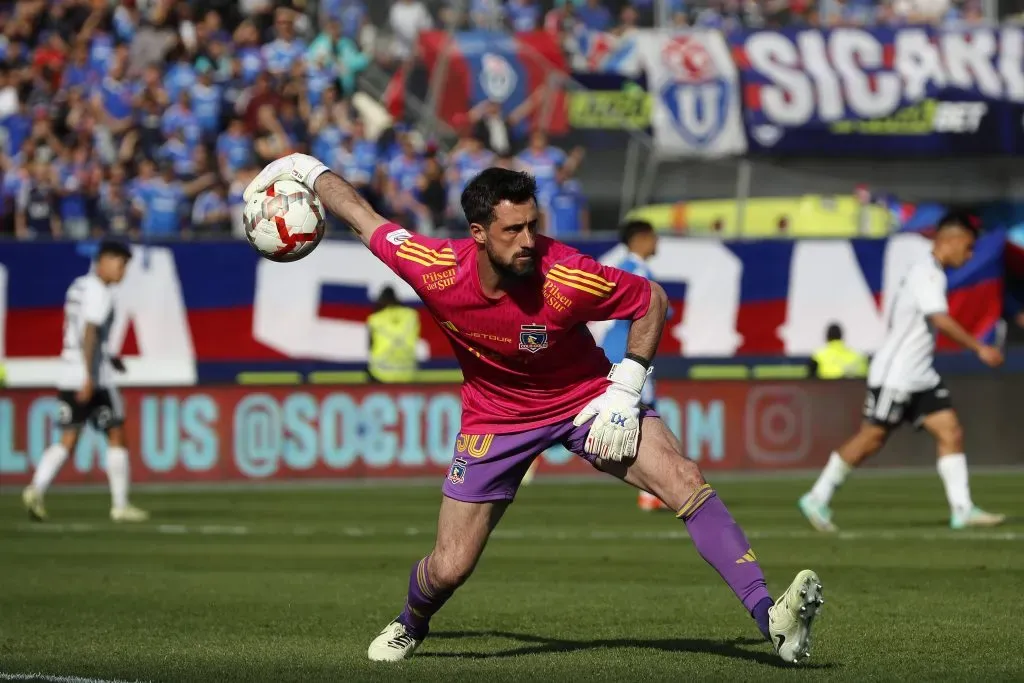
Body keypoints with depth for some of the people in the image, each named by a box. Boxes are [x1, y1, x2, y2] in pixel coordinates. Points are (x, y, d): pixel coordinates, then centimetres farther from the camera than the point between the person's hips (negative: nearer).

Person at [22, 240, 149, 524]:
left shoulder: (78, 286, 15)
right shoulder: (99, 292, -11)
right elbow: (89, 335, -20)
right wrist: (89, 378, -24)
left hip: (69, 375, 8)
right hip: (95, 377, -8)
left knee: (68, 440, 6)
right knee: (116, 436, 5)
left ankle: (36, 488, -14)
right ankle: (120, 505, 8)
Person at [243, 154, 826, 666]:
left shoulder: (566, 277, -30)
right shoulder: (435, 269, -26)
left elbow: (653, 301, -13)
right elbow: (364, 217, -7)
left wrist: (626, 389, -18)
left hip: (585, 397, -1)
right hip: (495, 417, 1)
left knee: (686, 481, -24)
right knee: (447, 570, 0)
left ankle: (770, 618, -28)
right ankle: (411, 625, 37)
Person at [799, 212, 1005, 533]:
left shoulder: (929, 273, 15)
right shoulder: (927, 274, -15)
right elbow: (941, 320, -26)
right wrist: (979, 348, -25)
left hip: (921, 377, 10)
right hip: (894, 375, -10)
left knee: (951, 433, -1)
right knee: (871, 439, -4)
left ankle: (962, 509, -5)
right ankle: (817, 499, 6)